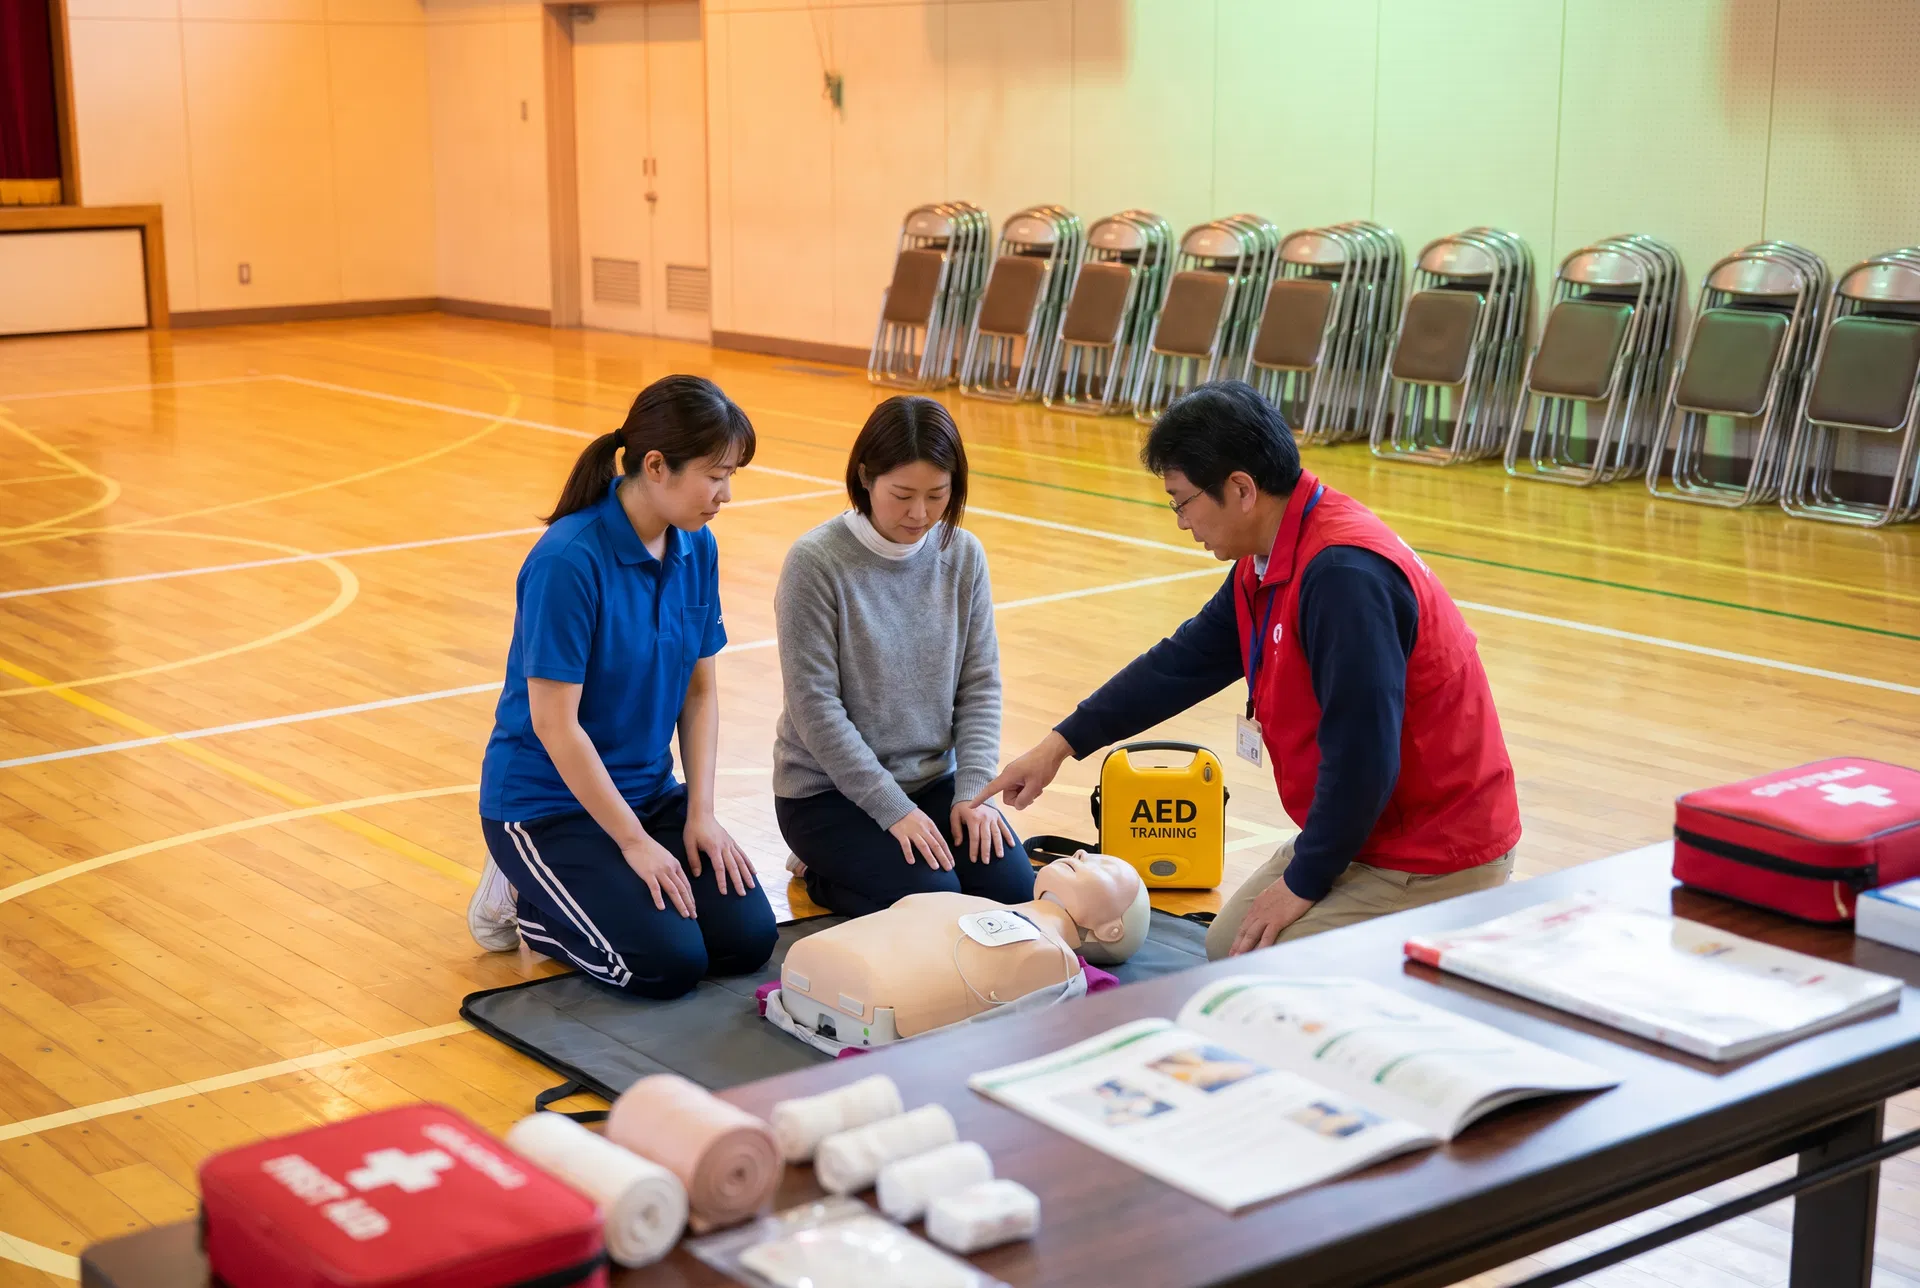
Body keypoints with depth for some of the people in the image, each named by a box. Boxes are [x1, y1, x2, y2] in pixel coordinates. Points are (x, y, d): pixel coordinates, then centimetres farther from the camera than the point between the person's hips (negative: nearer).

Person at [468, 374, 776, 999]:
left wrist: (701, 813, -5)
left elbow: (700, 690, 6)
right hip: (548, 801, -7)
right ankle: (525, 901, 6)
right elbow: (554, 724, -23)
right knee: (669, 962, -20)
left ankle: (582, 893, 14)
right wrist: (634, 842, -18)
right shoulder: (567, 561, -24)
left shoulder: (696, 549, -2)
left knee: (747, 939, -8)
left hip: (648, 789, 7)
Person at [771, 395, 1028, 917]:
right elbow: (815, 707, -17)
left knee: (1011, 887, -11)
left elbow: (980, 685, 2)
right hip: (829, 790, -5)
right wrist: (894, 810, -19)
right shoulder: (816, 562, -16)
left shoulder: (963, 556, -2)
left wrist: (973, 790, -11)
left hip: (934, 779, 5)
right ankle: (822, 872, 9)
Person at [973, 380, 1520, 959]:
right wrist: (1062, 744, 18)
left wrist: (1305, 883, -15)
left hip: (1435, 862, -10)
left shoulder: (1345, 575, -28)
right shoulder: (1268, 564, 3)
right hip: (1369, 832, 10)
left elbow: (1362, 755, -28)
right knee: (1226, 946, 16)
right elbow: (1185, 661, 16)